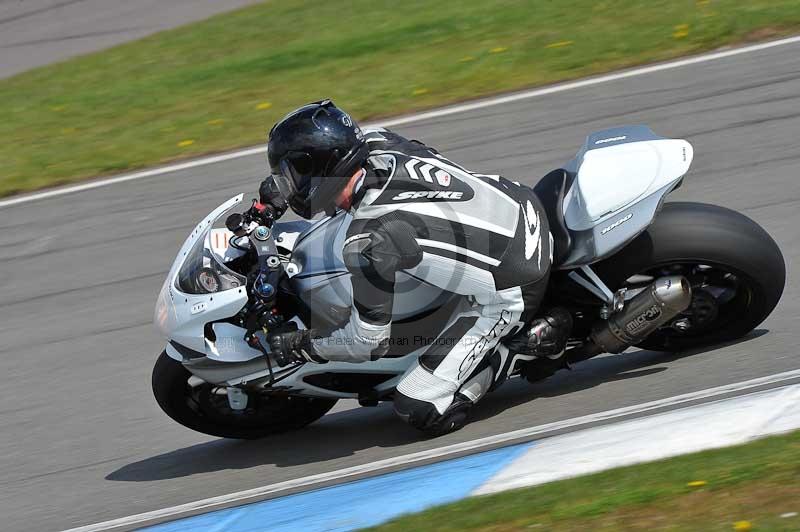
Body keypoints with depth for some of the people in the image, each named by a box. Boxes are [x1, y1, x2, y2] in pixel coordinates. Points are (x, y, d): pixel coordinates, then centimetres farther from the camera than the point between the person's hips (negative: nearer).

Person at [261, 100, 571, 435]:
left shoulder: (369, 243, -26)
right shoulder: (378, 143, -6)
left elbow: (369, 342, -15)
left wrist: (297, 346, 1)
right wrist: (275, 190, 26)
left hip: (507, 296, -8)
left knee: (421, 410, -6)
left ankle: (533, 342, -1)